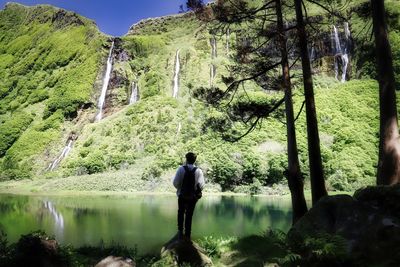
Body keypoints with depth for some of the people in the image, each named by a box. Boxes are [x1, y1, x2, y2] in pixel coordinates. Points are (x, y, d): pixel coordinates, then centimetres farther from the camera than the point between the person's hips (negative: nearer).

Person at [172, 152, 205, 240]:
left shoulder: (181, 169, -11)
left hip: (182, 196, 0)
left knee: (181, 213, 22)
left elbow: (175, 182, -13)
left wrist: (179, 188, 7)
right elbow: (201, 184, -14)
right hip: (193, 196, 1)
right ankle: (187, 235, 18)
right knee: (189, 215, 13)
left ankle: (180, 231, 21)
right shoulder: (198, 171, -8)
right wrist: (197, 190, 5)